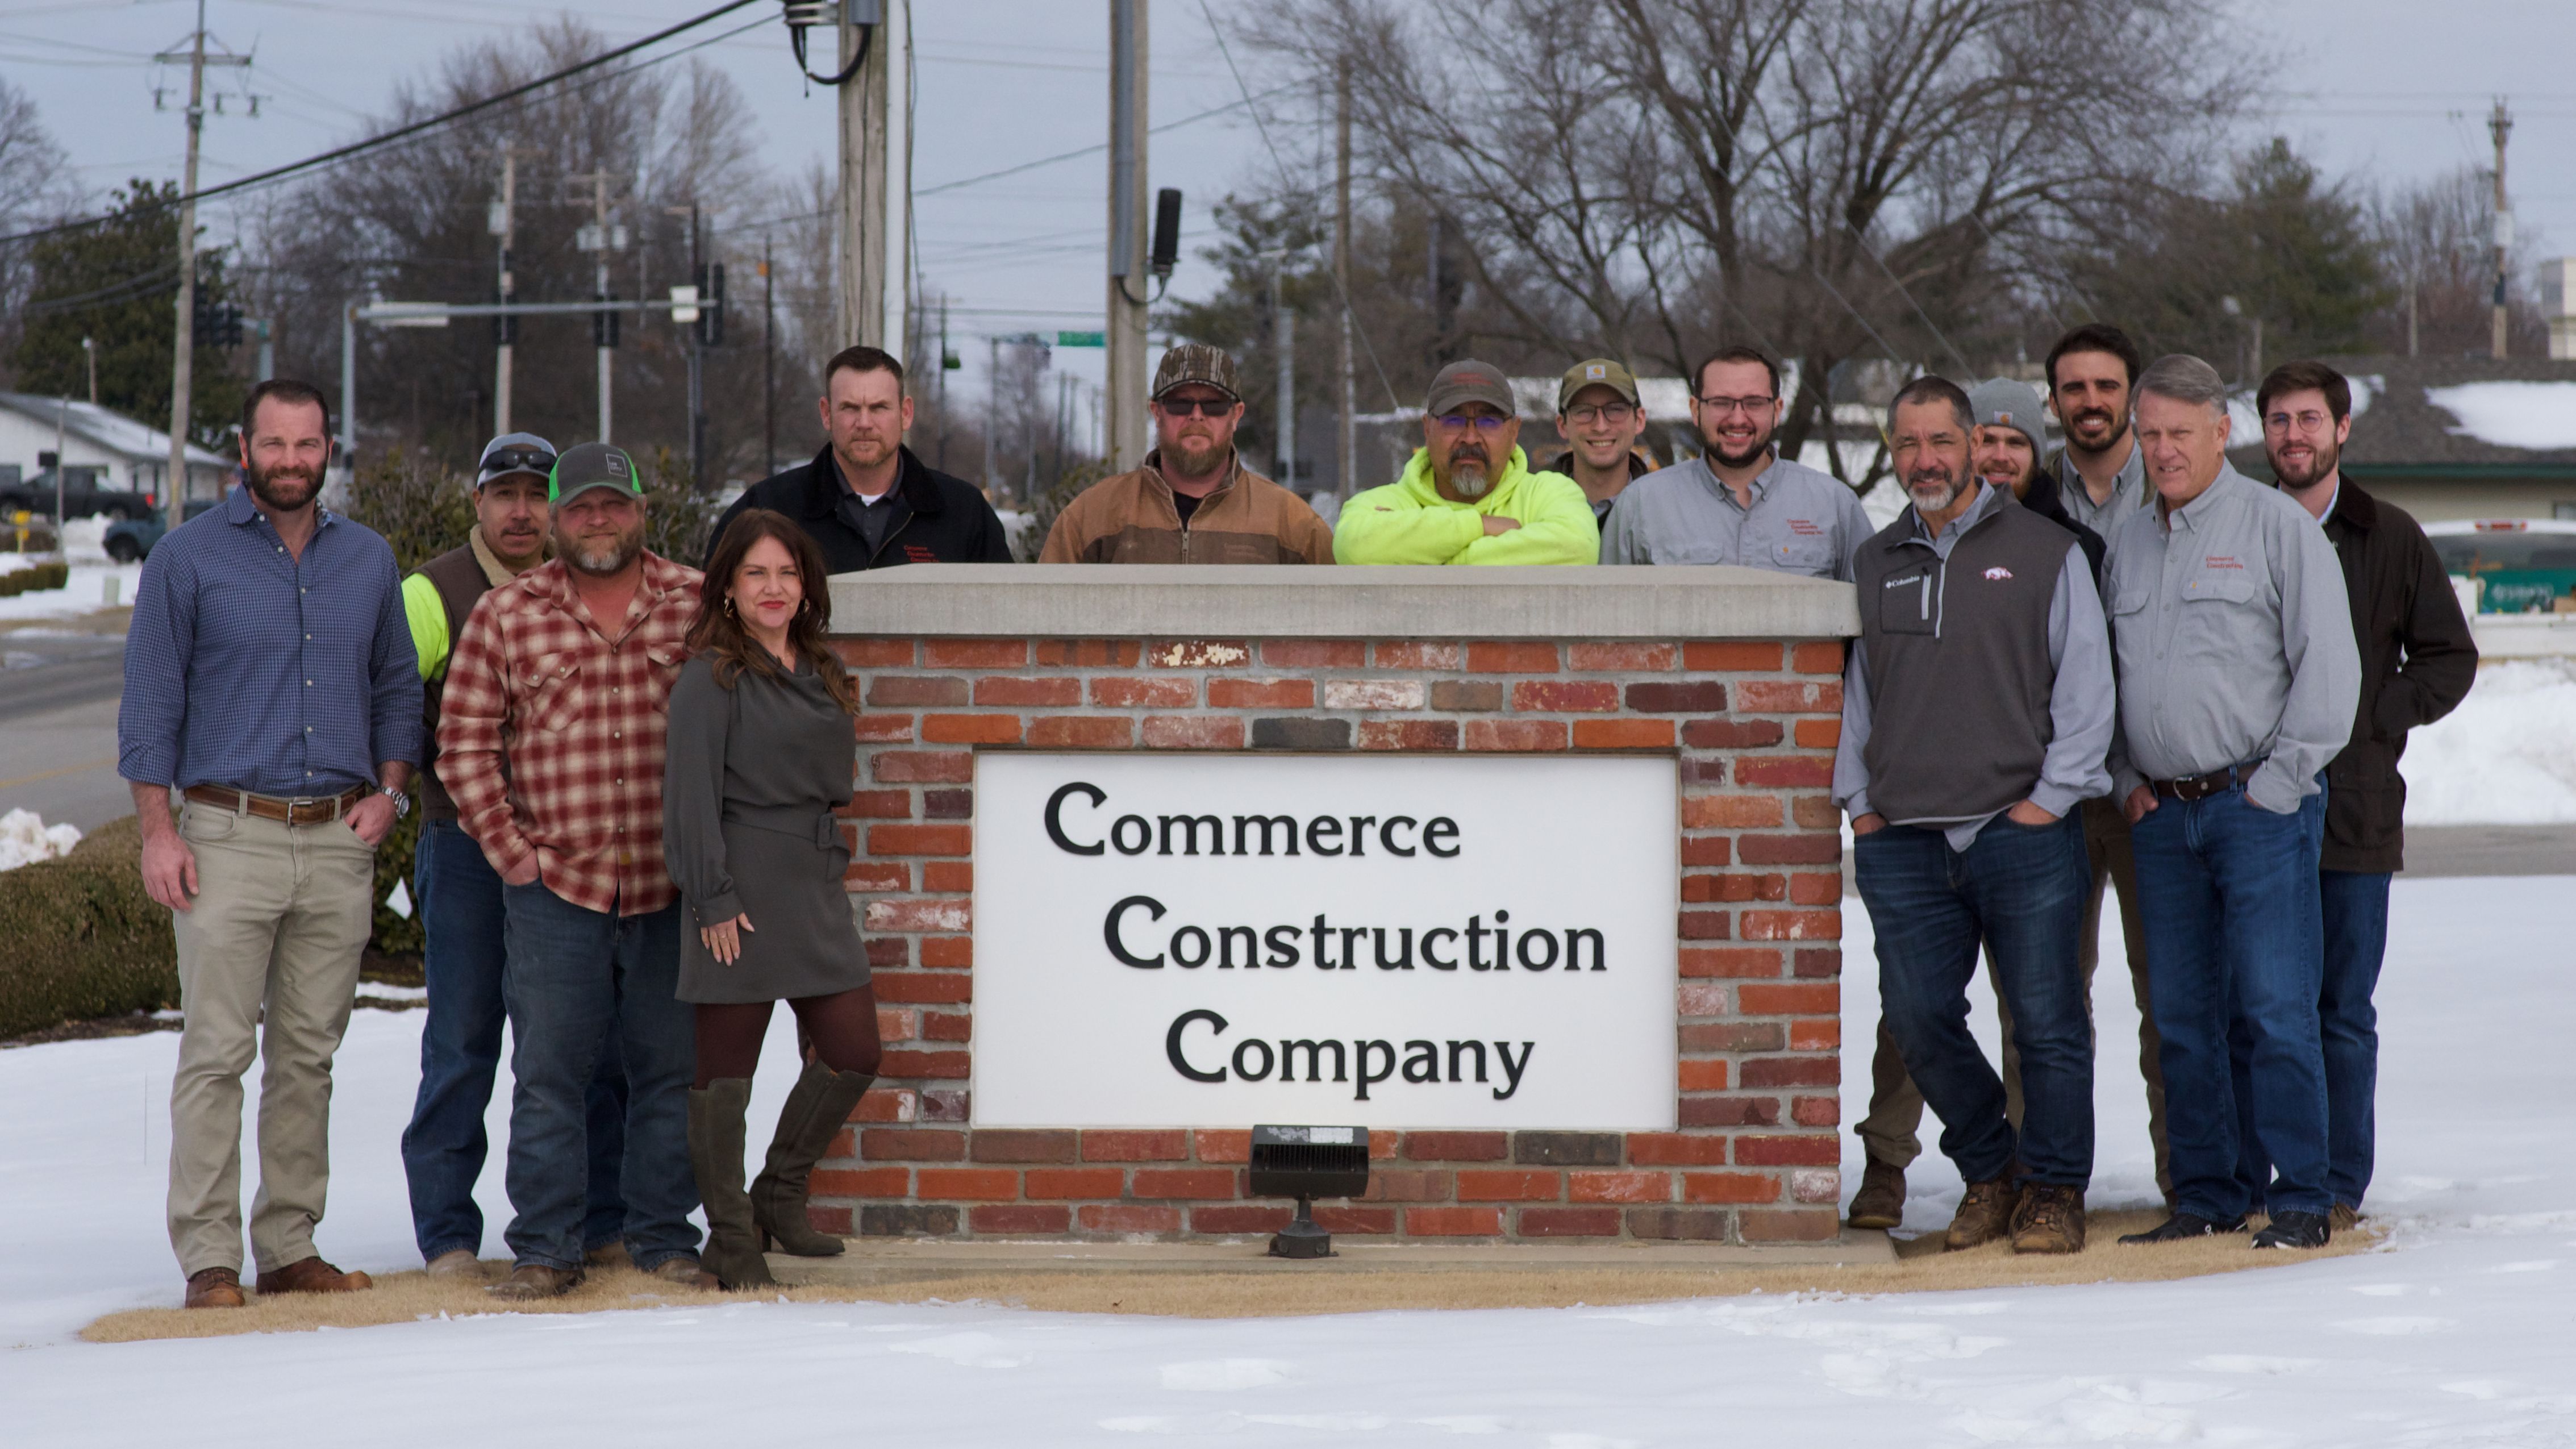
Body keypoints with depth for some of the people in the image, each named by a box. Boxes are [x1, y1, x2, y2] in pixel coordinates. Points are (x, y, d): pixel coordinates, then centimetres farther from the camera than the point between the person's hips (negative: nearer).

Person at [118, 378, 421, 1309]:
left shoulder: (368, 561, 12)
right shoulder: (188, 559, 0)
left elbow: (396, 688, 19)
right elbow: (150, 701, -1)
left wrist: (388, 794, 4)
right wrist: (157, 830, -8)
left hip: (338, 841, 4)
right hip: (228, 837, -4)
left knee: (309, 1056, 6)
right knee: (218, 1051, -7)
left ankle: (290, 1247, 12)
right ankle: (209, 1258, -7)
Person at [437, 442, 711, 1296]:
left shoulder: (698, 604, 5)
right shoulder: (505, 616, 4)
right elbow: (464, 743, 4)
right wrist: (509, 849, -3)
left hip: (673, 887, 1)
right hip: (555, 884, -1)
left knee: (669, 1067, 6)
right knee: (548, 1073, -1)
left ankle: (665, 1237, 17)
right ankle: (544, 1249, 5)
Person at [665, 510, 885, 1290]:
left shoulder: (821, 674, 15)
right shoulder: (712, 676, -6)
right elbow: (693, 794, -11)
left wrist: (833, 861, 16)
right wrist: (714, 900, -15)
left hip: (815, 885, 7)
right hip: (743, 893, -7)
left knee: (854, 1052, 4)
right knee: (728, 1069, -1)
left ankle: (780, 1196, 21)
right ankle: (731, 1239, 6)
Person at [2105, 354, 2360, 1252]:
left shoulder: (2278, 529, -1)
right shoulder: (2126, 544, 15)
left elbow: (2328, 667, -5)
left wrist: (2278, 784, -9)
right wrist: (2127, 783, 9)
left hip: (2260, 807, -6)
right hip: (2162, 811, 6)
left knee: (2276, 1007, -9)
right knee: (2181, 1015, 6)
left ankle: (2302, 1202, -5)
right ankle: (2206, 1195, 12)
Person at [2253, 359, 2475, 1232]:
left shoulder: (2390, 540, 6)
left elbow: (2450, 659, 9)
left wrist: (2371, 717, -4)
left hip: (2355, 808, -1)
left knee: (2342, 1011, 3)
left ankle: (2337, 1184, 9)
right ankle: (2236, 1181, 8)